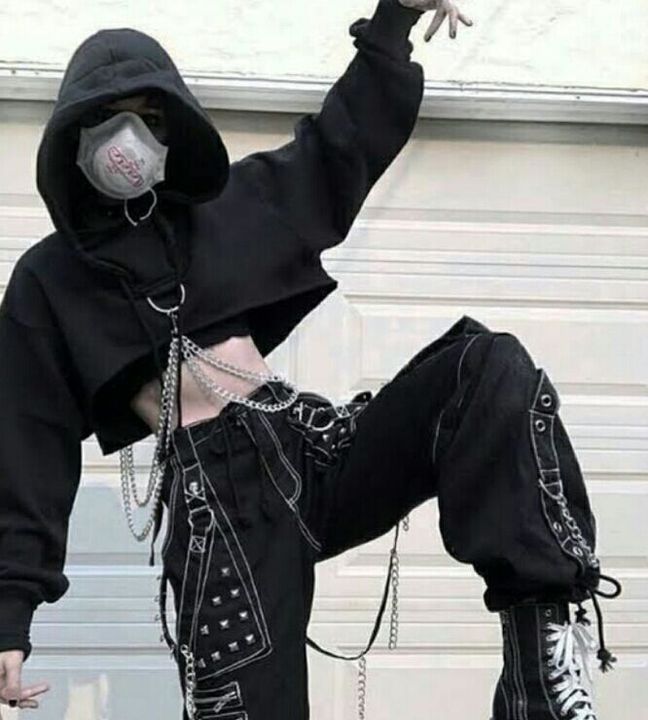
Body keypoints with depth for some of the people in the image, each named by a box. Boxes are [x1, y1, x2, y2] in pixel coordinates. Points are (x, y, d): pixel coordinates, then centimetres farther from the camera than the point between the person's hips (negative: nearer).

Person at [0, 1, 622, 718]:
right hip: (212, 495, -3)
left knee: (488, 368, -18)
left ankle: (541, 658, -27)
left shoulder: (228, 203, 18)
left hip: (313, 446, 4)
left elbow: (346, 142, 25)